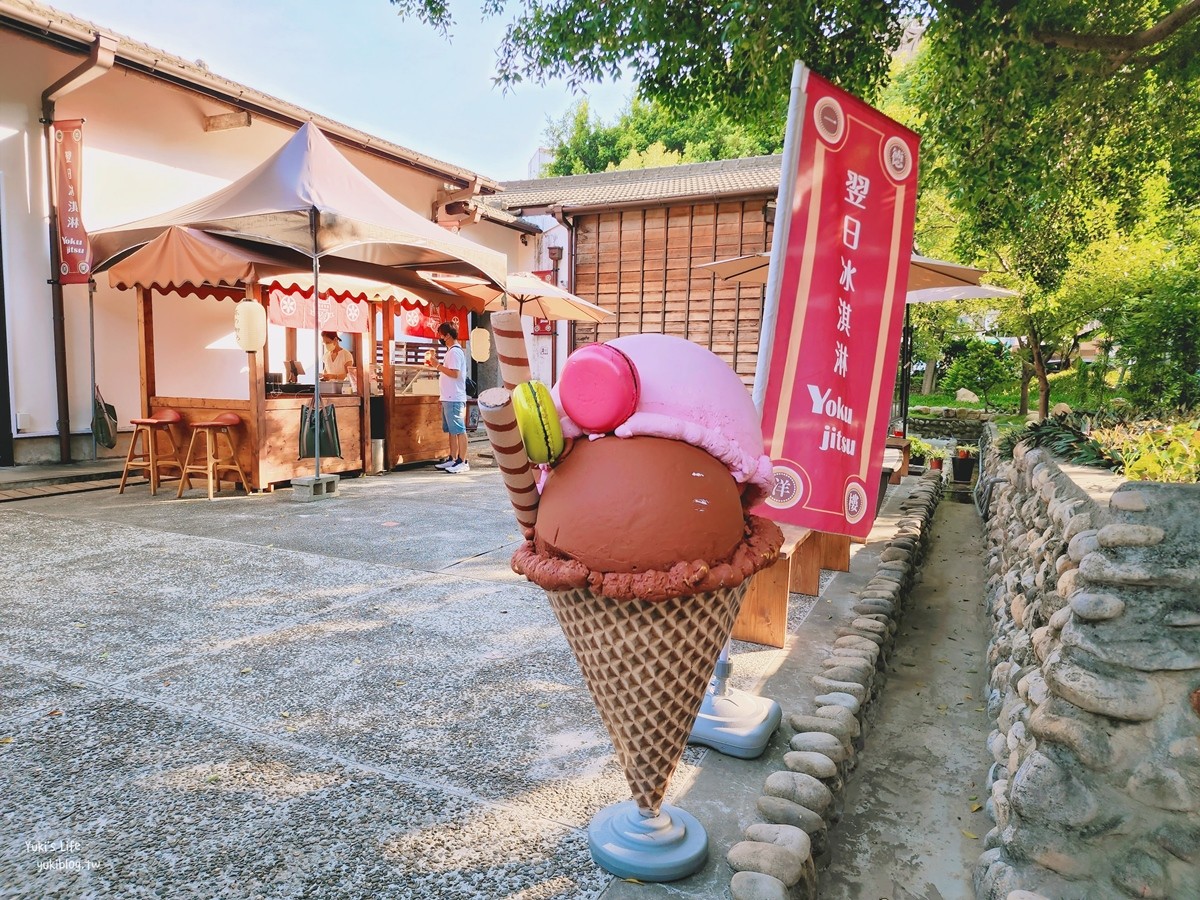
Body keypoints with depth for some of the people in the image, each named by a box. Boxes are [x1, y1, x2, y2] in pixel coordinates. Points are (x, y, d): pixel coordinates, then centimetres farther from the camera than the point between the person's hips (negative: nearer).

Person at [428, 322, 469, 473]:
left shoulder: (455, 351, -12)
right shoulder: (450, 351, 19)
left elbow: (454, 373, -22)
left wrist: (438, 365, -15)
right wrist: (436, 363, 11)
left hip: (454, 399, -10)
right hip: (448, 398, 10)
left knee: (459, 430, -8)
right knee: (451, 430, 13)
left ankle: (462, 462, -8)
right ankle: (452, 459, 18)